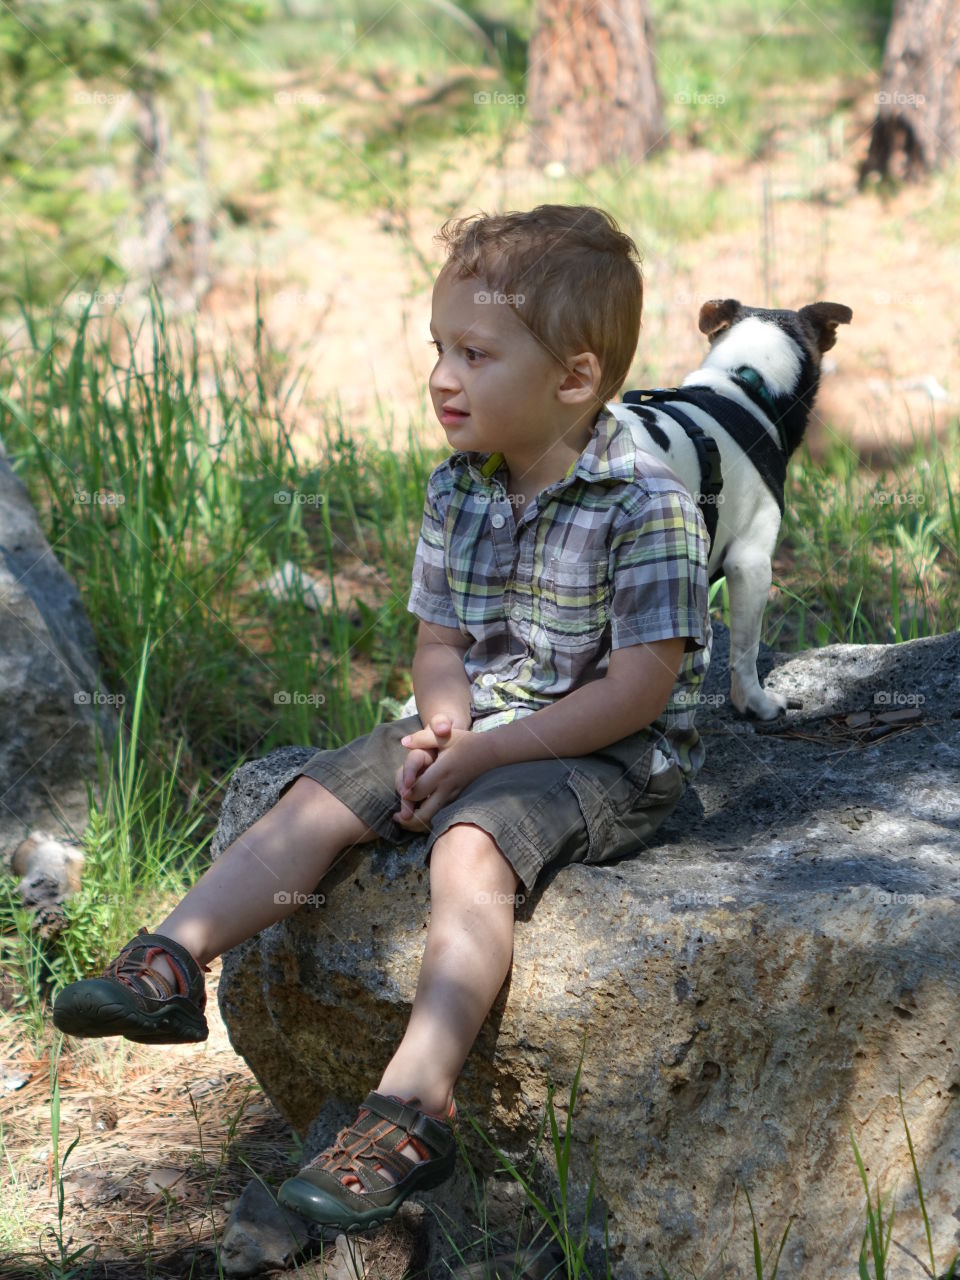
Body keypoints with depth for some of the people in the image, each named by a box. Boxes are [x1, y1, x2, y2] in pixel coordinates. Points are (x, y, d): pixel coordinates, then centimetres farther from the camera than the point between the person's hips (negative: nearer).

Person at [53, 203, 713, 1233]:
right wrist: (442, 727, -13)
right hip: (477, 729, 8)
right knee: (317, 799, -8)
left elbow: (638, 690, -21)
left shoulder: (647, 507, -19)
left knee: (468, 848, -32)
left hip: (605, 756, -8)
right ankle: (170, 964, -11)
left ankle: (414, 1105, -40)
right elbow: (439, 641, 10)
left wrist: (483, 754, -22)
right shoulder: (456, 490, 4)